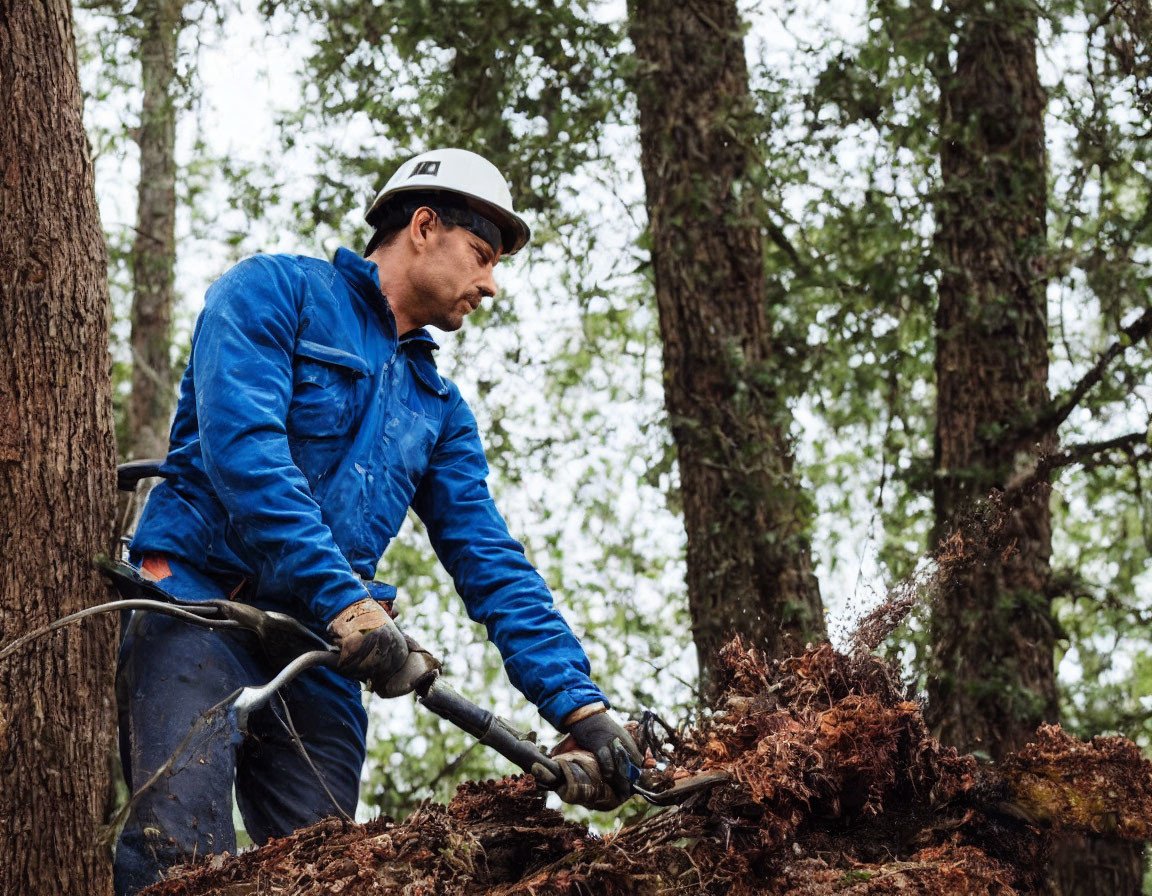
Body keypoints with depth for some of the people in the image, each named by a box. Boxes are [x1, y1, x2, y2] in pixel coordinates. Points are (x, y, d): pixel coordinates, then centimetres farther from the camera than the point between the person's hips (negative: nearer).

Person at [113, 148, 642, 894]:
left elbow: (492, 565, 14)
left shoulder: (440, 409, 21)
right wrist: (346, 598, -25)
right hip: (200, 609, -6)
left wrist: (580, 705, 0)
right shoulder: (276, 292, 2)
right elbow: (242, 445, -15)